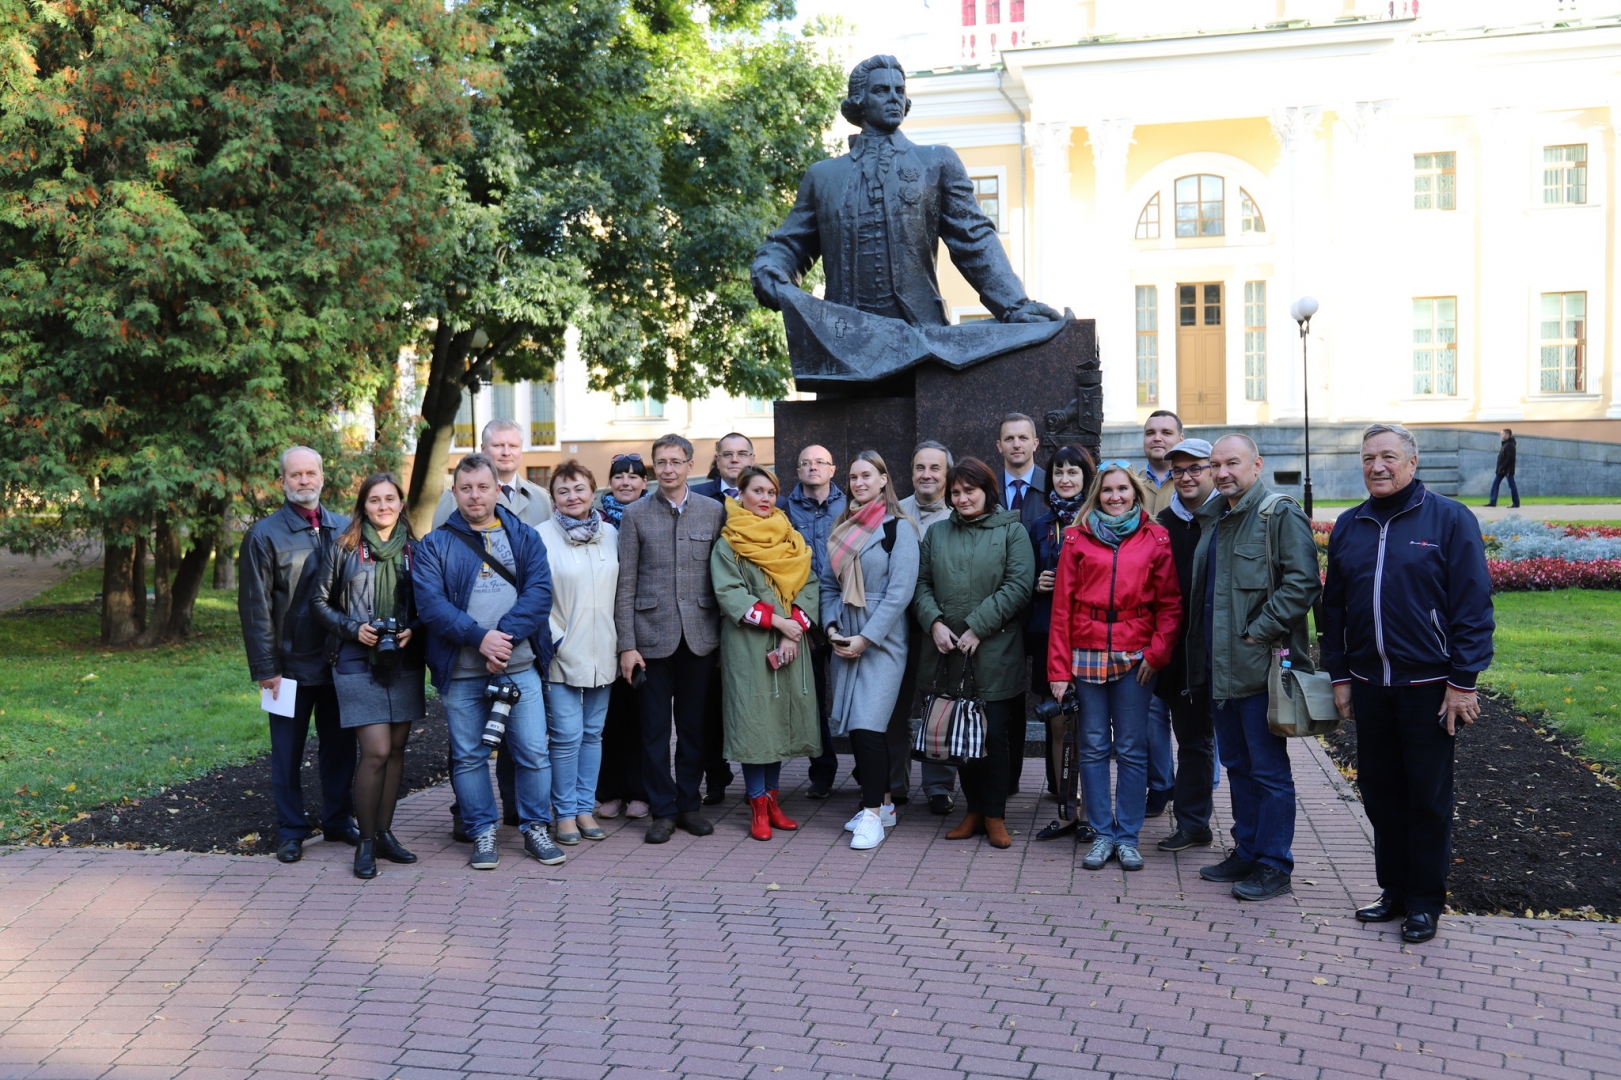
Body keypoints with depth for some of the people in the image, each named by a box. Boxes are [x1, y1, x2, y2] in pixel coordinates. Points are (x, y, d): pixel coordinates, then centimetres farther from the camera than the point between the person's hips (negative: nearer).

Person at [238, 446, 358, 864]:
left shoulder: (344, 529, 7)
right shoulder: (265, 535, -3)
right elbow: (255, 607, -4)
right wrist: (264, 668, -8)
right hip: (291, 664, -3)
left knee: (340, 744, 12)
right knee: (287, 750, 6)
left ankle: (339, 820, 25)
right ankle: (290, 831, 17)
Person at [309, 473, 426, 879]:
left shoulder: (414, 549, 7)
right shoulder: (343, 548, 1)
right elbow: (319, 602, 5)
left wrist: (412, 631, -7)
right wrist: (353, 629, -9)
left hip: (404, 661, 3)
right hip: (358, 662, -3)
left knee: (396, 749, 7)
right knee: (376, 751, -10)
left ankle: (384, 832, 20)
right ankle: (366, 841, 3)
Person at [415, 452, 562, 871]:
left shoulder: (524, 537, 9)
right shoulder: (435, 545, 5)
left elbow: (539, 592, -4)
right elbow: (430, 602, -8)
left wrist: (506, 636, -17)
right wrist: (479, 637, -19)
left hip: (519, 666, 1)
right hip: (460, 672, 0)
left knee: (533, 752, 1)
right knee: (468, 755, 7)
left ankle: (536, 829, 16)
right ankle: (483, 833, 20)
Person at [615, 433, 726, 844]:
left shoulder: (714, 512, 5)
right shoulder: (636, 514, 2)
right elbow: (625, 584, 0)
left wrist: (724, 634, 1)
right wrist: (626, 645, -5)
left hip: (699, 635, 1)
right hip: (652, 635, -1)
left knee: (694, 724, 9)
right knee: (655, 727, 3)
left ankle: (689, 805, 22)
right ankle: (662, 810, 14)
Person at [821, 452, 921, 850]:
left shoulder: (898, 527, -5)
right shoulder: (843, 528, 14)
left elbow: (901, 591, -12)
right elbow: (828, 583, 17)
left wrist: (865, 638, -13)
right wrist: (832, 627, 1)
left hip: (882, 640, -6)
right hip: (845, 639, 6)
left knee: (868, 725, -13)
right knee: (854, 727, 6)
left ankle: (874, 814, -6)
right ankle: (882, 801, 18)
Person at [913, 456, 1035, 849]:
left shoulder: (1011, 531, 1)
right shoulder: (937, 533, 13)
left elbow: (1019, 586, -9)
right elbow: (922, 584, 10)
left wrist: (977, 627, -14)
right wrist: (934, 622, -8)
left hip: (995, 653, -4)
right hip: (950, 654, 4)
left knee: (993, 734, 0)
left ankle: (994, 815, 13)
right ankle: (973, 810, 21)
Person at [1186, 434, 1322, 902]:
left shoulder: (1280, 514, -10)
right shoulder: (1212, 517, 15)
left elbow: (1303, 582, -18)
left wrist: (1259, 632, -18)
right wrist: (1201, 651, 15)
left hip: (1259, 665, -8)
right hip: (1219, 666, 9)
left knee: (1268, 769, 0)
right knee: (1236, 763, 16)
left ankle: (1274, 866, 9)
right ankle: (1247, 852, 28)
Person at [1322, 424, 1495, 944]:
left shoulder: (1449, 519, -5)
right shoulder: (1348, 526, 9)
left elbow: (1473, 605, -8)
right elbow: (1334, 606, 13)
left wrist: (1463, 682, -12)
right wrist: (1339, 676, 9)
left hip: (1429, 686, -5)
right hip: (1369, 686, 5)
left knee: (1428, 798, 5)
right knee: (1381, 793, 12)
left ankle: (1425, 901, 17)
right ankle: (1395, 890, 25)